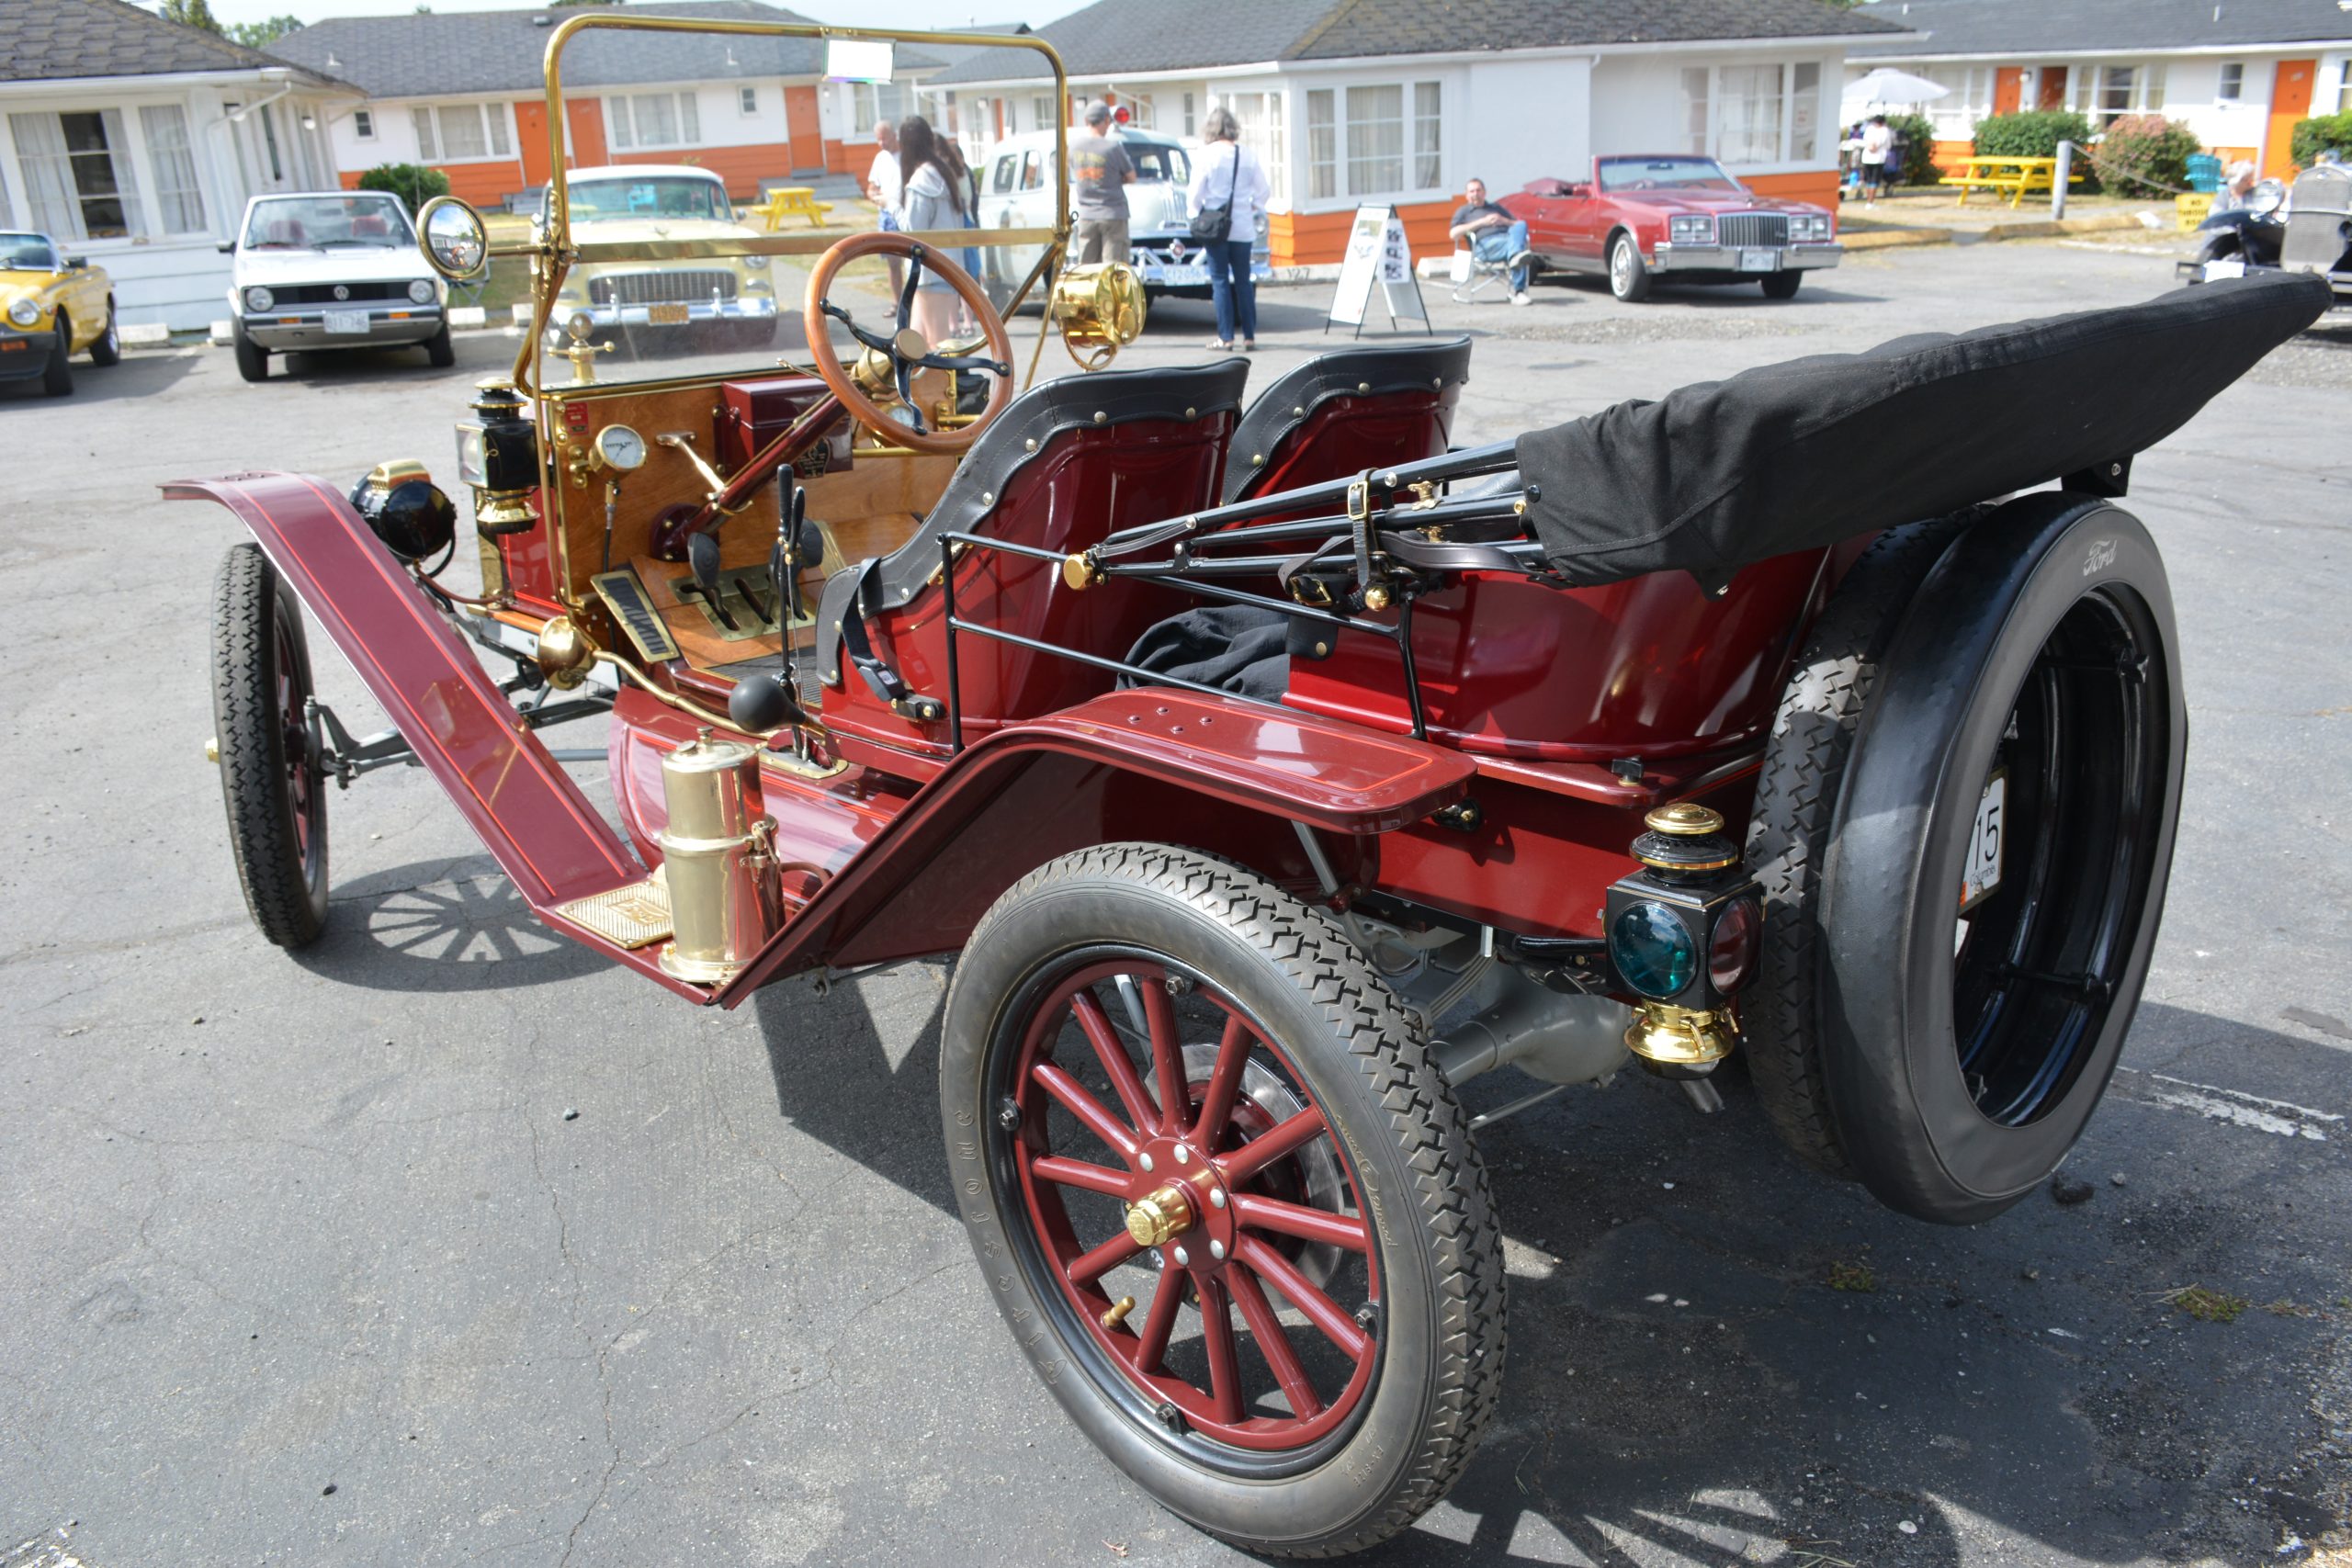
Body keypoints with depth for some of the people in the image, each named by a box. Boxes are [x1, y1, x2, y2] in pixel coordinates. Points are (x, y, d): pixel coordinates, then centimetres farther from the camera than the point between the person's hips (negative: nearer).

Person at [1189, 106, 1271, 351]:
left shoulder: (1206, 155, -8)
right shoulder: (1248, 156, 1)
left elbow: (1196, 194, -6)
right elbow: (1263, 191, 6)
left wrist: (1194, 216, 10)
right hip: (1243, 228, 3)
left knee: (1220, 281, 3)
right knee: (1243, 281, 9)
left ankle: (1226, 337, 0)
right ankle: (1249, 336, 9)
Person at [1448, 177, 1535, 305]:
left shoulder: (1496, 208, 37)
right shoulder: (1463, 211, 25)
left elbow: (1518, 224, 30)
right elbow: (1454, 234, 4)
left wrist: (1504, 221, 7)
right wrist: (1481, 222, 0)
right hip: (1485, 245, -4)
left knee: (1520, 227, -31)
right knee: (1517, 244, -35)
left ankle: (1515, 256, -58)